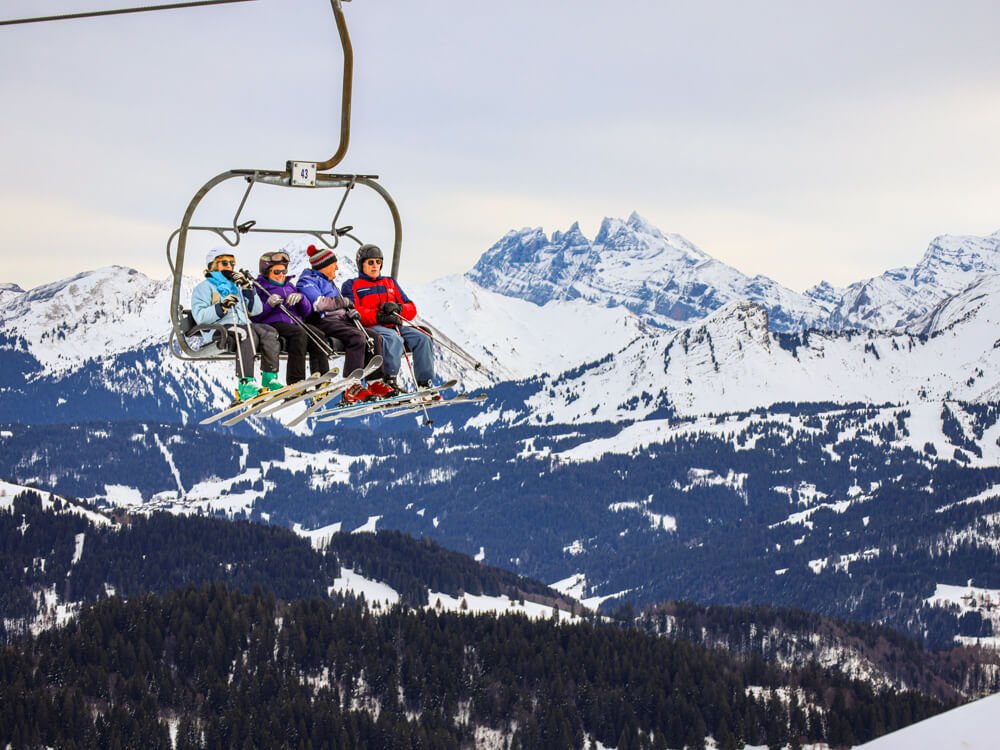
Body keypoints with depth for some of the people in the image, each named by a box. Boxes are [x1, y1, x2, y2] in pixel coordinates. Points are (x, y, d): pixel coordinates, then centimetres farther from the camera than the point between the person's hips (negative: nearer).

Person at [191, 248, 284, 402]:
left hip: (243, 325, 6)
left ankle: (270, 378, -29)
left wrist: (247, 288, 8)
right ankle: (245, 384, -45)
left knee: (269, 332, -23)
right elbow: (200, 317, -6)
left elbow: (256, 310, 20)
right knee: (248, 334, -36)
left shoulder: (236, 286, 31)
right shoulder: (205, 287, 12)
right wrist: (221, 307, -21)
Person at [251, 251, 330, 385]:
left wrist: (300, 298, 0)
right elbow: (254, 316, -2)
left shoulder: (289, 286, 27)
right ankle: (295, 381, -38)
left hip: (295, 322, 6)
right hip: (273, 323, -6)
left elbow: (307, 311, 20)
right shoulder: (259, 288, 11)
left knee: (318, 335, -23)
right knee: (299, 333, -34)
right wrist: (269, 305, -17)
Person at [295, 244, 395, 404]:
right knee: (357, 337, -31)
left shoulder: (327, 282, 29)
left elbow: (343, 307, 28)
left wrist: (351, 312, 4)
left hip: (340, 320, 10)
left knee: (373, 338, -6)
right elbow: (318, 303, -19)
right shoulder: (307, 281, -1)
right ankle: (351, 388, -38)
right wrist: (343, 302, -8)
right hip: (322, 321, -10)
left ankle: (376, 382, -9)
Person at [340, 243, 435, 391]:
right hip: (371, 328, -5)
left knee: (423, 339, -22)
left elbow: (411, 309, 19)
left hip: (395, 326, 5)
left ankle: (425, 384, -27)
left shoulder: (390, 282, 28)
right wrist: (379, 316, -20)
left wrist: (397, 308, -7)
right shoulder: (351, 286, 15)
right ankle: (390, 381, -45)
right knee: (393, 339, -38)